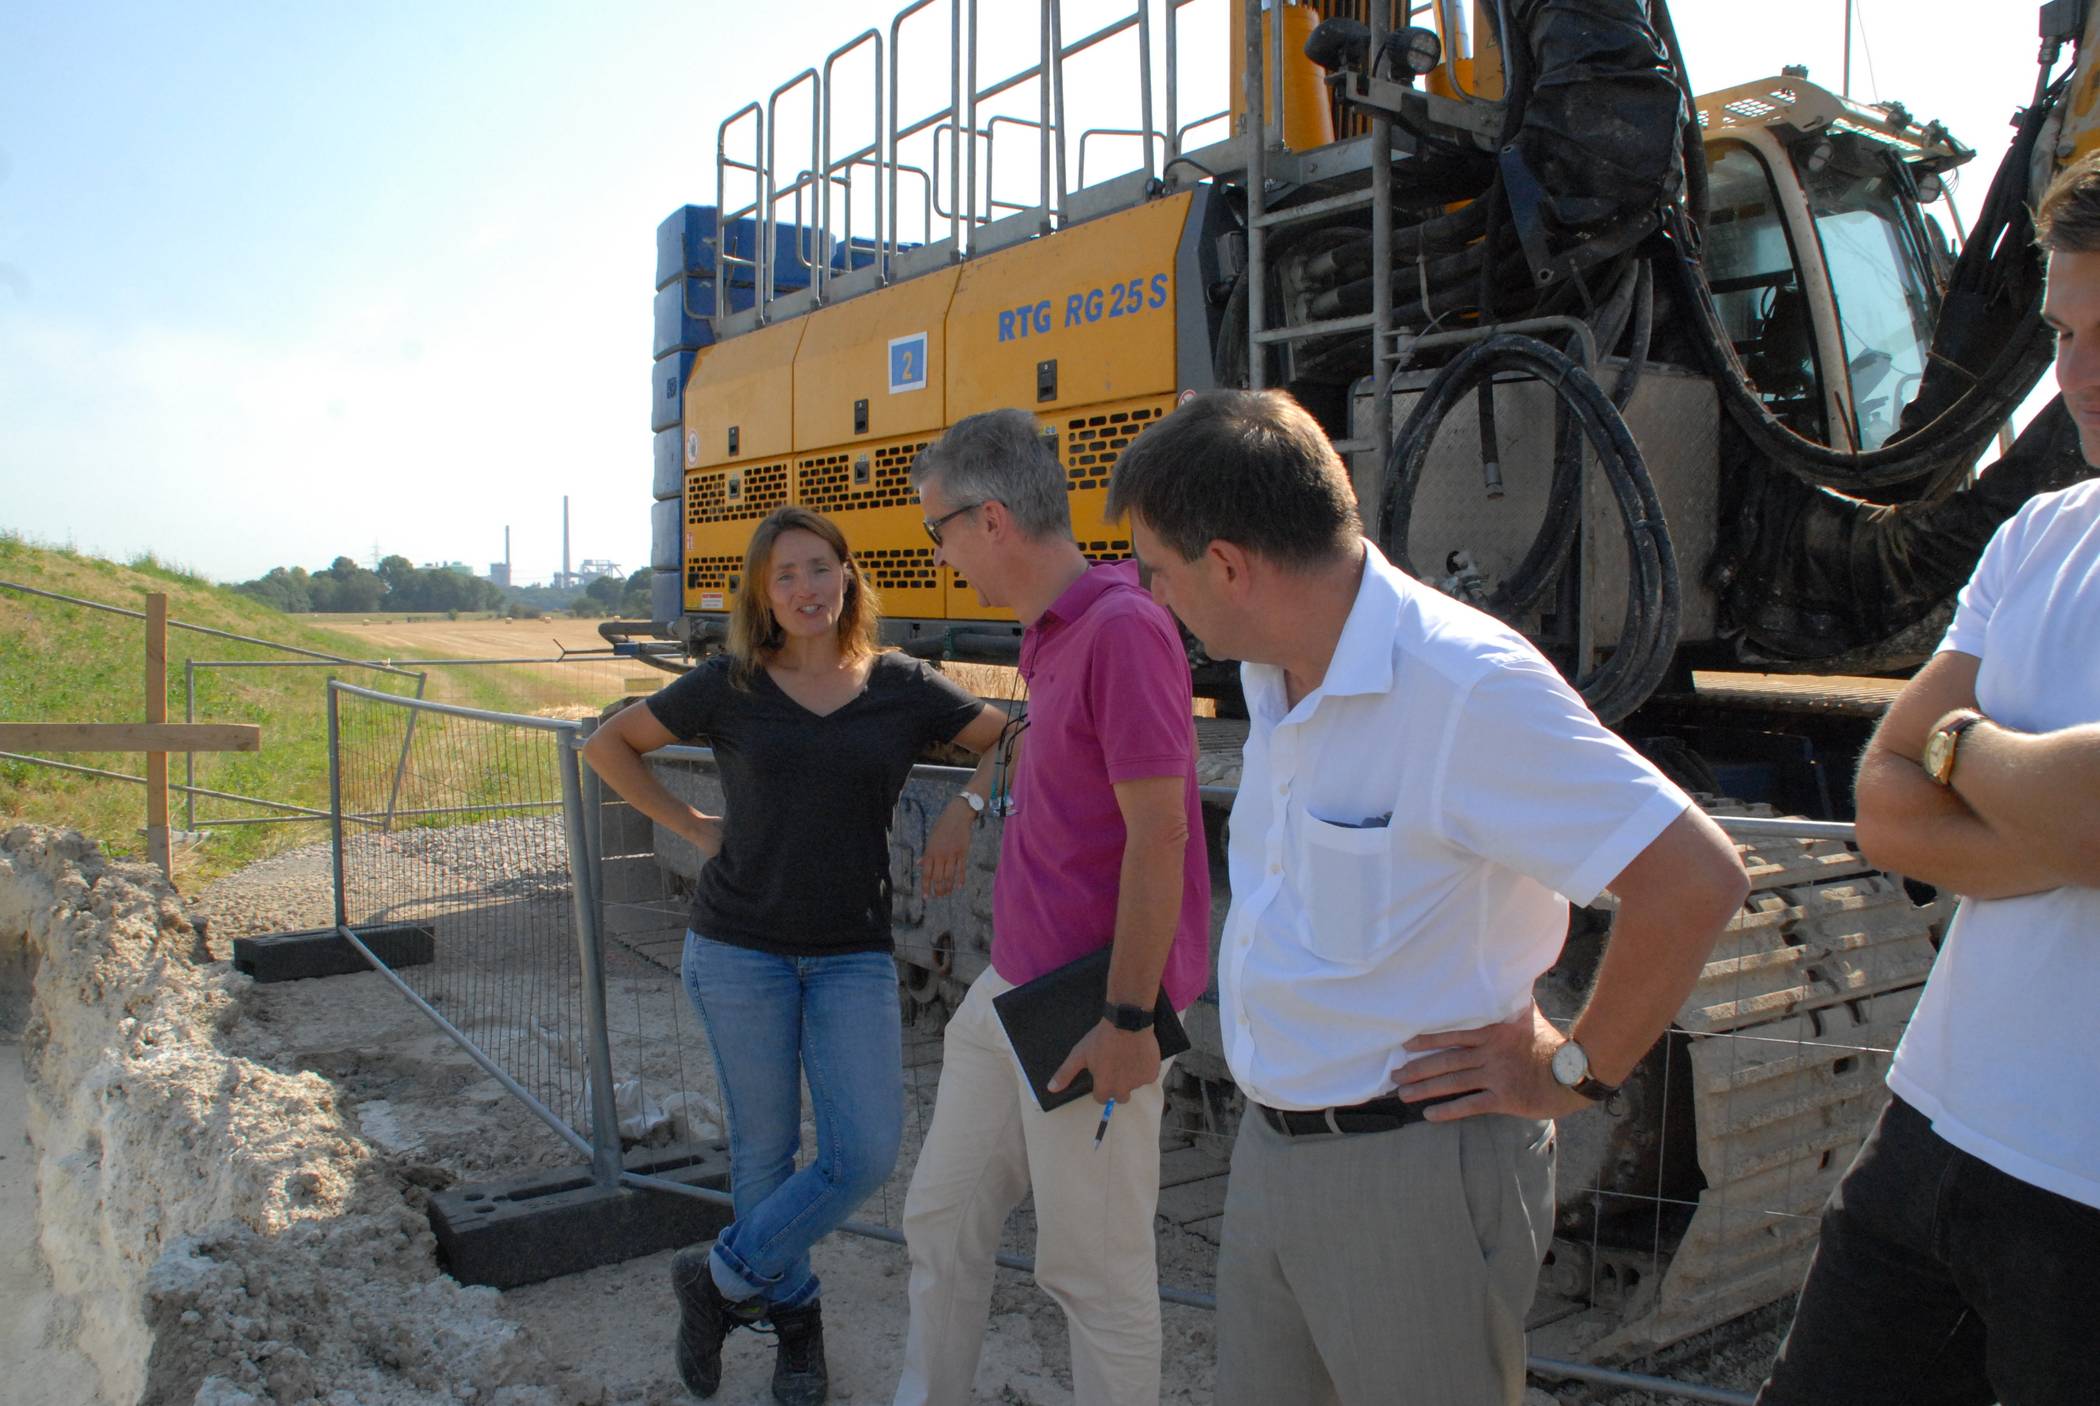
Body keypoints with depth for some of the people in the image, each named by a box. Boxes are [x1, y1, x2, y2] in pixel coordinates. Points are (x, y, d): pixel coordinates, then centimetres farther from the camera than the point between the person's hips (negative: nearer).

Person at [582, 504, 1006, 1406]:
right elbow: (609, 744, 10)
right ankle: (795, 1317, 32)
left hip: (853, 953, 1)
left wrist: (966, 806, -9)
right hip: (739, 948, -1)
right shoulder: (729, 687, -1)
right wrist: (689, 826, 3)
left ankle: (722, 1280, 17)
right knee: (765, 1150, 8)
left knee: (867, 1154, -6)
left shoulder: (901, 688, 0)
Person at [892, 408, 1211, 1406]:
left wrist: (1130, 1019, -21)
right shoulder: (1048, 635, 10)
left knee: (1095, 1269, 7)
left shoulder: (1124, 628, -20)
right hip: (1008, 989, 10)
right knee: (941, 1217, 19)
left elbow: (1158, 834, -22)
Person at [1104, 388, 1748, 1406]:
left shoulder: (1465, 686, -24)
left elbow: (1696, 881, -25)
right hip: (1270, 1146, 8)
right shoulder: (1273, 672, 3)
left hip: (1414, 1164, -8)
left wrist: (1573, 1074, -14)